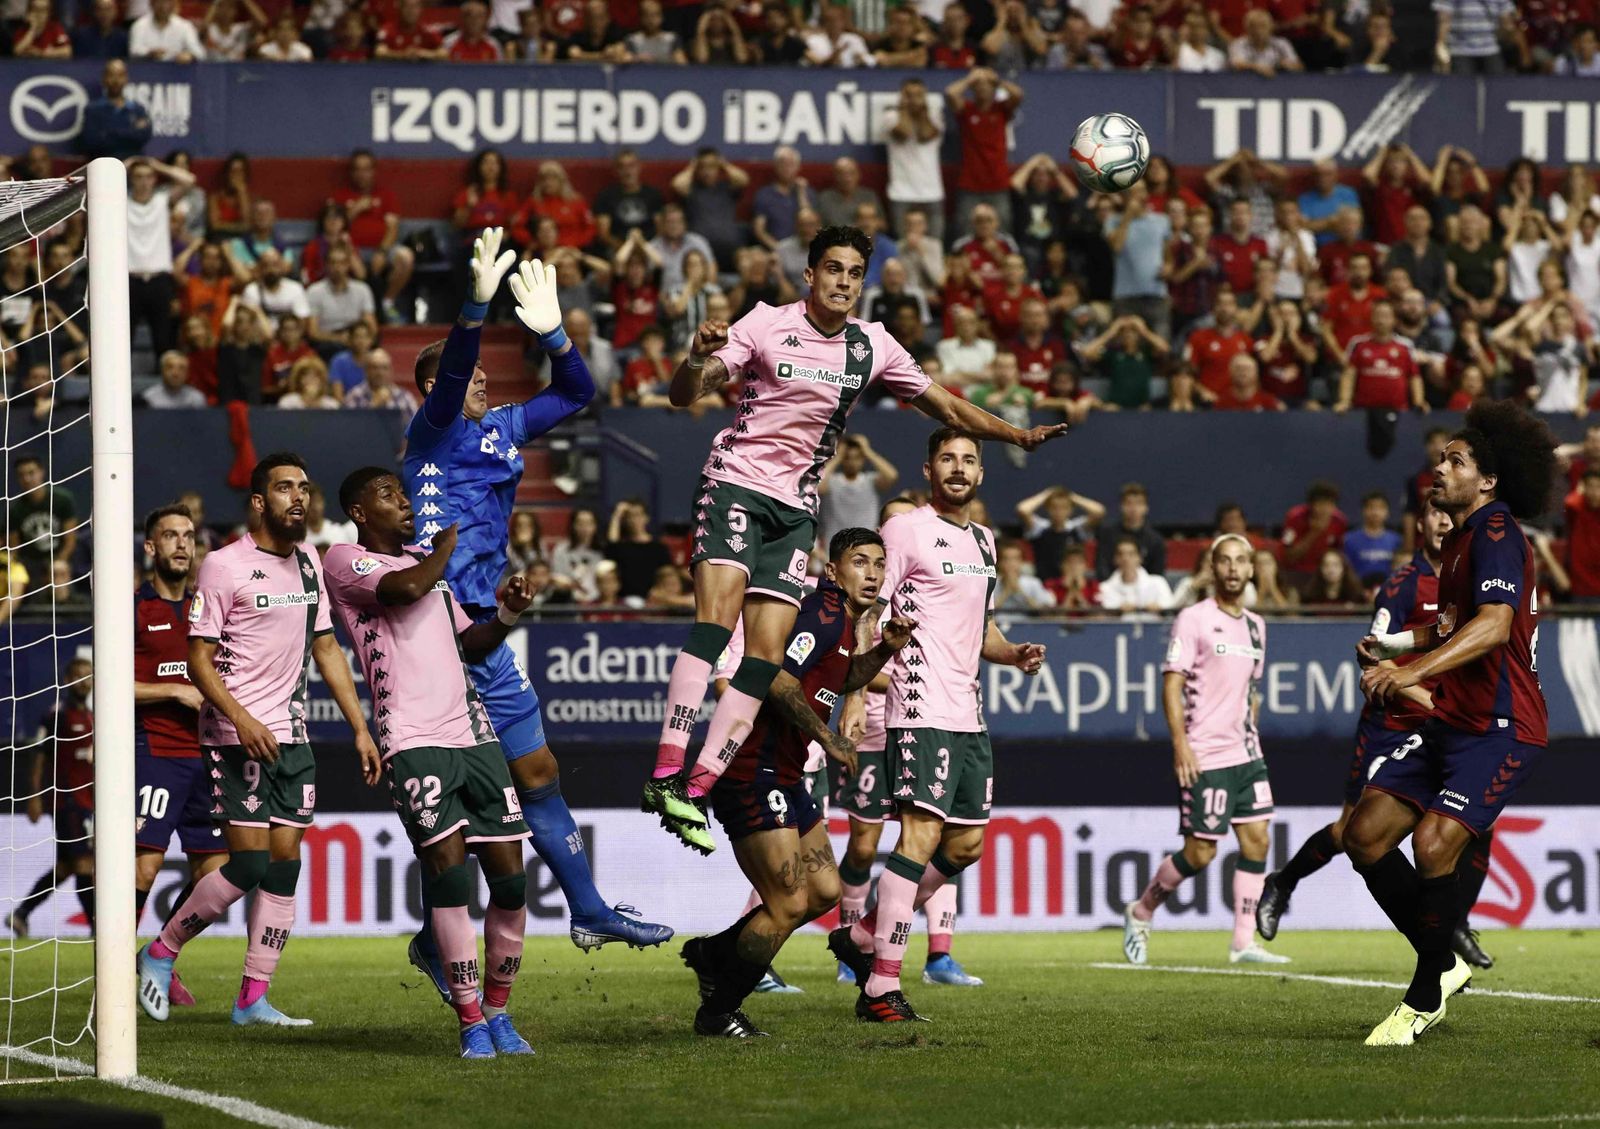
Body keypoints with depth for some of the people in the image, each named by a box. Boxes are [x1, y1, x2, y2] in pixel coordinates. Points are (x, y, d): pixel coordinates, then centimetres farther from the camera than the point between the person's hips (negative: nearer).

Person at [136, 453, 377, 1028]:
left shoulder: (309, 564, 12)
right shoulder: (224, 566, -8)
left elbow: (326, 648, 18)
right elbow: (199, 658, -9)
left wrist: (360, 728, 13)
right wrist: (241, 718, -22)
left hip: (291, 735, 7)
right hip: (237, 737, -7)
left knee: (285, 864, 1)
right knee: (249, 865, -12)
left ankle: (253, 999, 5)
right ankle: (160, 953, 6)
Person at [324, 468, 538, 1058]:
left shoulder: (424, 561, 23)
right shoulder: (345, 561, 1)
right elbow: (406, 590, -18)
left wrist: (506, 616, 9)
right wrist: (445, 546, 1)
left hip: (473, 733, 7)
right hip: (413, 740, -7)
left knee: (510, 878, 1)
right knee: (448, 868, -16)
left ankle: (496, 1010, 15)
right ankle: (470, 1021, -9)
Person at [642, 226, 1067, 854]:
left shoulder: (873, 347, 7)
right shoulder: (767, 325, -5)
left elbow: (945, 407, 17)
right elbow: (684, 396, -9)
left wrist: (1019, 436, 7)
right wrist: (698, 360, -30)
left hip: (797, 507, 5)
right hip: (737, 481, -5)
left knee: (766, 655, -6)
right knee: (716, 617, -24)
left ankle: (698, 789, -4)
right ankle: (667, 774, -29)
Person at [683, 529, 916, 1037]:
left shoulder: (843, 620, 16)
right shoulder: (823, 614, -15)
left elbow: (841, 681, 33)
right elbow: (778, 680, -27)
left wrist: (885, 649, 16)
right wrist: (827, 737, -19)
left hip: (785, 776, 11)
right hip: (754, 772, -11)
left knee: (824, 890, 14)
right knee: (789, 905, -9)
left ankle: (711, 954, 27)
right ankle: (717, 1013, 7)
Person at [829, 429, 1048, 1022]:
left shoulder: (983, 540, 19)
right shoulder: (906, 529, -5)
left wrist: (1015, 654, 9)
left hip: (968, 715, 9)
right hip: (922, 709, -9)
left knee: (966, 844, 9)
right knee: (922, 834, -15)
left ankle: (862, 936, 23)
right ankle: (881, 987, -13)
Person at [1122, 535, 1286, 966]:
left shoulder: (1255, 626, 14)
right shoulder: (1194, 620, -7)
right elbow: (1172, 683, -11)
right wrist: (1181, 744, -19)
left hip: (1246, 753, 7)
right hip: (1205, 757, -7)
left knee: (1257, 840, -2)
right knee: (1200, 852, -6)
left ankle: (1244, 942, 2)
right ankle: (1140, 914, 16)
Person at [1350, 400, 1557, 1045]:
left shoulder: (1496, 534, -15)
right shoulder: (1463, 538, 16)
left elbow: (1494, 626, -32)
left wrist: (1415, 670, -42)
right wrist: (1396, 644, 24)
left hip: (1501, 726, -10)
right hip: (1451, 723, 10)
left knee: (1433, 843, -24)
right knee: (1366, 834, 1)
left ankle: (1425, 996, -8)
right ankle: (1443, 964, 15)